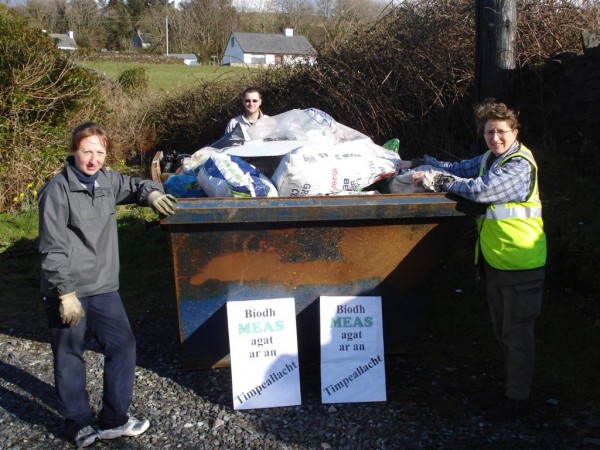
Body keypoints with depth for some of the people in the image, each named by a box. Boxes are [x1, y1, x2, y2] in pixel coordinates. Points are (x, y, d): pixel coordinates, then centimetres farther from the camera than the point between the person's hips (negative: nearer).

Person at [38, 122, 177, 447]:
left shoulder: (107, 181, 5)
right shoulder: (57, 191, -13)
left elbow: (134, 186, 25)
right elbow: (53, 249, -14)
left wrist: (152, 193, 1)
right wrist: (65, 292, -18)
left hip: (103, 287, 7)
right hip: (67, 291, -6)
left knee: (122, 346, 9)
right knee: (70, 358, 7)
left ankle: (113, 420, 23)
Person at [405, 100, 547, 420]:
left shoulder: (519, 165, -18)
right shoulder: (490, 159, 12)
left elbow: (480, 190, -27)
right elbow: (459, 169, 13)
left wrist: (435, 180, -19)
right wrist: (418, 164, -1)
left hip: (520, 264, -9)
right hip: (495, 260, 9)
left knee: (517, 333, 1)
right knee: (502, 331, 19)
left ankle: (518, 400, 15)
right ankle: (511, 390, 34)